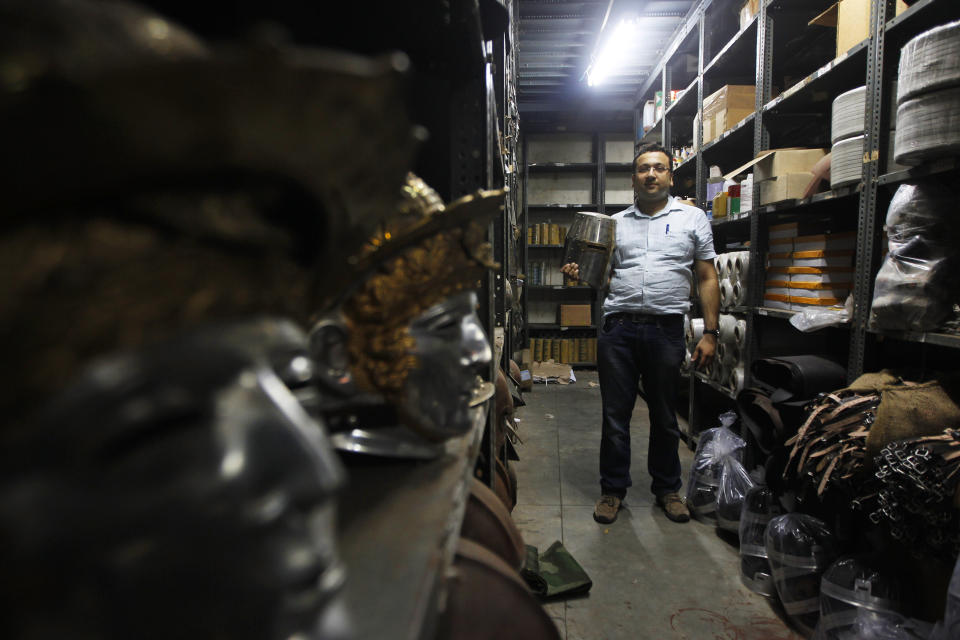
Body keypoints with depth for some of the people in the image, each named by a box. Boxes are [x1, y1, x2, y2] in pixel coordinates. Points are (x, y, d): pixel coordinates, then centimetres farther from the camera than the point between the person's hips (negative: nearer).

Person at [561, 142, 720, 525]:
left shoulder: (692, 218, 8)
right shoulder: (615, 223, 13)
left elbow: (707, 278, 6)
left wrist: (710, 333, -1)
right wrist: (580, 274, -7)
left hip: (667, 330, -1)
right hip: (618, 328, 1)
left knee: (665, 417, 12)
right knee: (615, 414, 7)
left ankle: (667, 489, 30)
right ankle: (613, 489, 22)